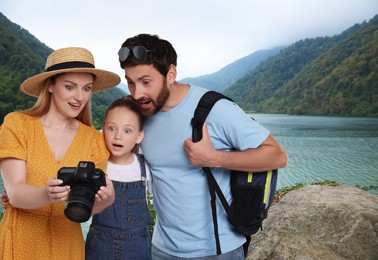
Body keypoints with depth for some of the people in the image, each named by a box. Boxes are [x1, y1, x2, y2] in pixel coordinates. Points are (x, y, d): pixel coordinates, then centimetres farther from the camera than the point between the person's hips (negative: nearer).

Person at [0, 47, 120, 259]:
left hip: (67, 242, 3)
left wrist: (106, 197, -30)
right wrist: (47, 195, -38)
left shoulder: (95, 140, -3)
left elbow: (91, 206, -8)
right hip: (20, 241, -2)